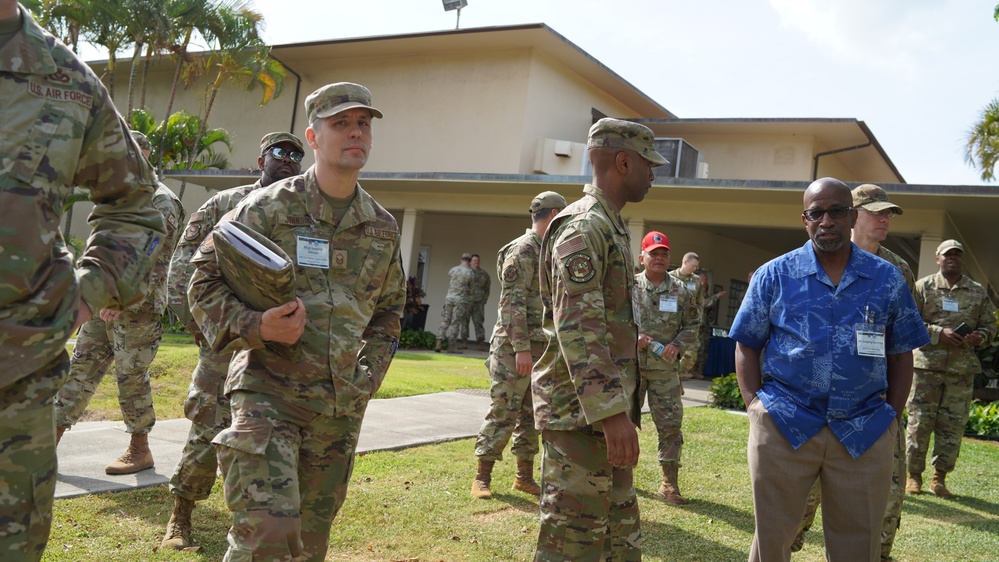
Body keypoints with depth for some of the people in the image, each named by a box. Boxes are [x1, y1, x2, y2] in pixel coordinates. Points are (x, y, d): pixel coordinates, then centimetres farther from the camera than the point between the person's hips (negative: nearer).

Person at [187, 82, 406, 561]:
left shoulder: (383, 228, 8)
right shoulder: (268, 208, -6)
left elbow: (389, 311, 20)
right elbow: (204, 281, -3)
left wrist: (367, 377, 9)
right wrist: (254, 327, -20)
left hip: (340, 408, 5)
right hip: (268, 394, -5)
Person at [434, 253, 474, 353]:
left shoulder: (452, 270, 6)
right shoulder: (469, 273, -5)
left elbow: (449, 285, 14)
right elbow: (471, 289, 3)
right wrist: (470, 305, 18)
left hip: (449, 298, 4)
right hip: (461, 300, -4)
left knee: (445, 322, 6)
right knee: (455, 323, 1)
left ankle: (439, 344, -5)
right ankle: (451, 346, 4)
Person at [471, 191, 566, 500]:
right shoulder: (522, 250, -12)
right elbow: (513, 302, -19)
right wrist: (521, 347, -22)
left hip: (540, 347, 9)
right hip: (514, 347, -9)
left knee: (532, 414, 12)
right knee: (503, 412, -5)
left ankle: (525, 475, 20)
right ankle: (482, 477, 5)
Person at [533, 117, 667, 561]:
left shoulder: (612, 227, 18)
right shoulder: (582, 227, -14)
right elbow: (577, 329, -23)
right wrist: (612, 412, -26)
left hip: (605, 413, 10)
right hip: (581, 410, -10)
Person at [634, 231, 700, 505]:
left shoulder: (680, 292, 3)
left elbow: (693, 324, 9)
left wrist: (678, 345, -7)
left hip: (665, 369, 1)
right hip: (630, 365, -1)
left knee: (671, 424, 2)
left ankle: (669, 482, 12)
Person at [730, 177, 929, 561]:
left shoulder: (888, 279, 6)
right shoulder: (774, 275, 2)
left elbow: (900, 354, 11)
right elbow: (747, 346, 5)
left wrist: (892, 415, 4)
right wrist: (756, 406, -4)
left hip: (865, 432, 1)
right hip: (783, 427, -1)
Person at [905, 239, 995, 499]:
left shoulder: (978, 292, 12)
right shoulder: (923, 287, 4)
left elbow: (989, 325, 16)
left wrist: (980, 337, -6)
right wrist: (939, 332, -14)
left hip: (962, 369, 3)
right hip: (927, 365, -2)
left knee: (953, 425, 4)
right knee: (919, 421, -1)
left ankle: (940, 477, 15)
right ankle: (914, 475, 11)